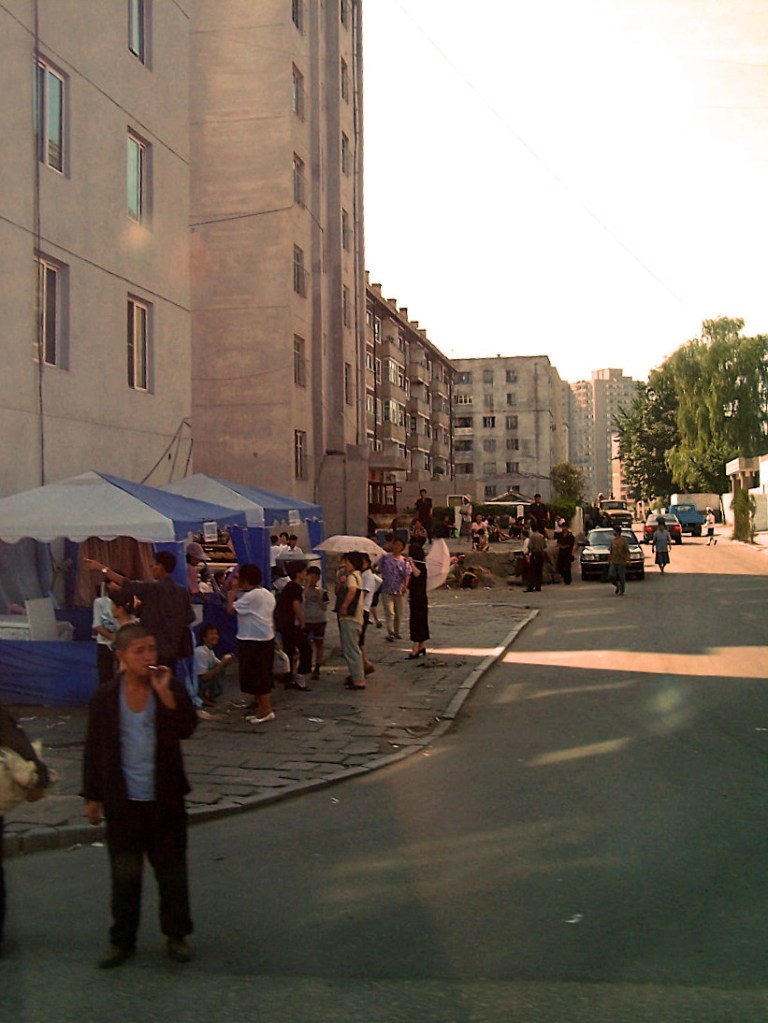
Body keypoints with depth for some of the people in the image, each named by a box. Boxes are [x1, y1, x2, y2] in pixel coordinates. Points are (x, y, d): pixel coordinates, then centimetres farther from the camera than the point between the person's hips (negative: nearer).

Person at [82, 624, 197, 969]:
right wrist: (92, 797, 3)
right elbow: (93, 750, 2)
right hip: (123, 801, 0)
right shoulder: (106, 697, -4)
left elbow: (187, 729, -19)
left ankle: (176, 934, 26)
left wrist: (165, 693, -27)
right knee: (124, 875, 10)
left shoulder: (169, 689, -4)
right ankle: (122, 940, 24)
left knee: (172, 871, 10)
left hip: (165, 799, 0)